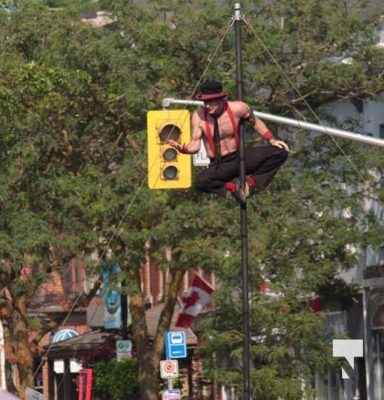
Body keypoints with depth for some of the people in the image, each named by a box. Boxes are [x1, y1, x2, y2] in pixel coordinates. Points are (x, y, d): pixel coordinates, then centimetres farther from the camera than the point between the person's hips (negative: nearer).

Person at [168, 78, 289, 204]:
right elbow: (195, 144, -12)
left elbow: (255, 121, 7)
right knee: (200, 182, -37)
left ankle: (252, 181, -5)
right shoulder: (199, 116, -15)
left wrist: (271, 140, -2)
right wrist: (182, 148, -34)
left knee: (280, 152, -17)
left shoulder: (237, 108, -13)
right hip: (219, 166, -2)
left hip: (241, 157, 2)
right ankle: (231, 186, -10)